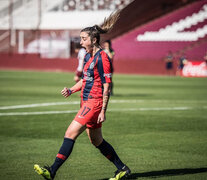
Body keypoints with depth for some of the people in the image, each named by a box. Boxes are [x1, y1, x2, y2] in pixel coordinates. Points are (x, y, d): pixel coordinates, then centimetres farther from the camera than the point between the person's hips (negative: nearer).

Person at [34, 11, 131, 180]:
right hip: (87, 102, 10)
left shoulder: (102, 58, -14)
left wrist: (103, 110, -18)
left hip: (95, 102, -10)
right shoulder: (88, 56, 13)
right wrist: (71, 90, 8)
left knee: (71, 133, -14)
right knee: (96, 141, 14)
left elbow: (107, 87, -15)